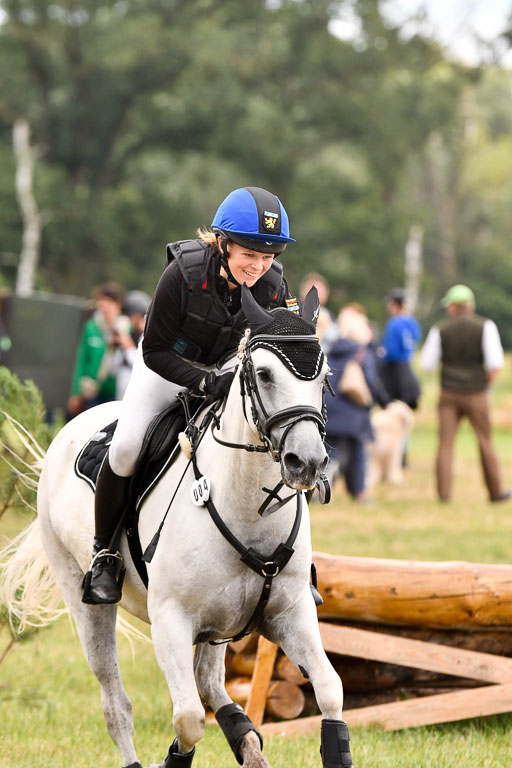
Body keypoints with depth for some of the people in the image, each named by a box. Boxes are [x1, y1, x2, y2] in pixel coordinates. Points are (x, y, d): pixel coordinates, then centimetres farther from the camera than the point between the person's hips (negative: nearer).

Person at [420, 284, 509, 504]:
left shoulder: (440, 331, -1)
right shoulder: (485, 327, -4)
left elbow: (428, 364, 1)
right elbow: (495, 361, -13)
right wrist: (490, 377, 6)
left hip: (449, 394, 0)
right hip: (476, 393, 0)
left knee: (445, 443, 1)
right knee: (485, 442, 10)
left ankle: (444, 492, -9)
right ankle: (495, 491, 17)